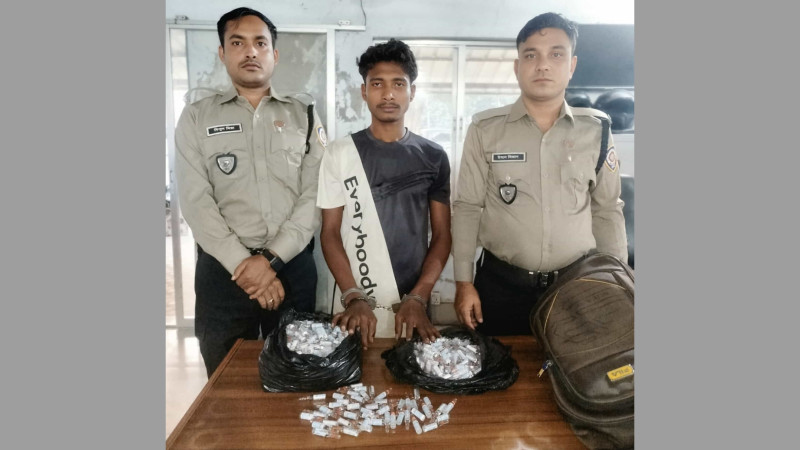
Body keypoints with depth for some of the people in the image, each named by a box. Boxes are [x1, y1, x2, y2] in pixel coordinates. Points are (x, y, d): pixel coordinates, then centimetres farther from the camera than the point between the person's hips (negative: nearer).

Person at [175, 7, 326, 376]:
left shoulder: (304, 116, 7)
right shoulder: (197, 118, 6)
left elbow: (314, 196, -2)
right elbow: (196, 202, -4)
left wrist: (272, 259, -13)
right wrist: (244, 266, -13)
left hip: (292, 267, 1)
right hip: (223, 270, 0)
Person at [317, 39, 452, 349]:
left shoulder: (433, 157, 1)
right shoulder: (339, 154, -1)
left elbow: (442, 235, 0)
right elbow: (330, 233, -2)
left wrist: (418, 298, -12)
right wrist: (353, 297, -14)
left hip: (412, 305, 1)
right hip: (355, 305, 0)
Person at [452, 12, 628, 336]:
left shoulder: (597, 130, 0)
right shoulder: (485, 129, -5)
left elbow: (607, 211, 7)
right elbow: (467, 208, -2)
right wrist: (463, 282, -4)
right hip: (500, 284, -1)